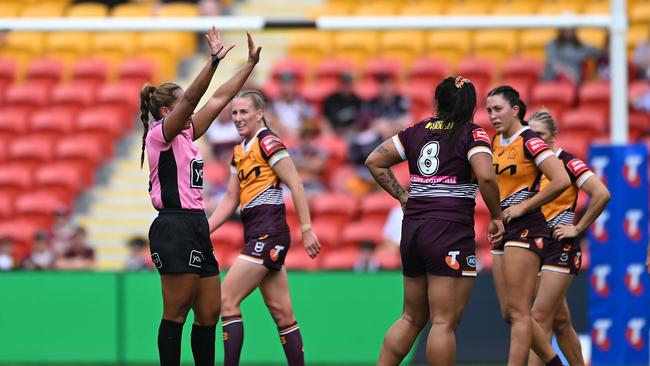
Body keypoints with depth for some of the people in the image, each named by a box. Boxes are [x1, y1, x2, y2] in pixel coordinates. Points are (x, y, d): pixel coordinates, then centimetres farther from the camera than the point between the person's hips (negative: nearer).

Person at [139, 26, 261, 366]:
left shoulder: (185, 135, 18)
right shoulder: (160, 134, -6)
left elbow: (217, 99, 19)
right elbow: (192, 98, -20)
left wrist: (250, 63, 18)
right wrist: (214, 60, -27)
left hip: (196, 228, 9)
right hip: (175, 227, -9)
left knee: (209, 313, 8)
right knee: (176, 313, -7)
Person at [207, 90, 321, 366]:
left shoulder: (268, 142, -8)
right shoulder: (240, 152, 17)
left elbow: (296, 185, -13)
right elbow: (231, 200, 20)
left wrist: (307, 229, -17)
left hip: (268, 233, -9)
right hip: (256, 235, 9)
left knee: (227, 300, -11)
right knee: (281, 312, 8)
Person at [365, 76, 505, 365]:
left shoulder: (417, 131, 11)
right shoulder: (472, 134, -4)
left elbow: (374, 161, 14)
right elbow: (486, 177, -19)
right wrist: (496, 217, -6)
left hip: (413, 228, 6)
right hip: (451, 230, -6)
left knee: (412, 318, 18)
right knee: (444, 322, -4)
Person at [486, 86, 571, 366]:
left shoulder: (530, 141, -12)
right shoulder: (496, 142, 12)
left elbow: (561, 181, -21)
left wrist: (523, 207, -15)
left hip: (525, 227, -9)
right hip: (504, 230, 9)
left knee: (517, 312, -10)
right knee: (509, 313, 9)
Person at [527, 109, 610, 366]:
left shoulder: (568, 163, -10)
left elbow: (602, 194, -18)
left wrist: (577, 228, -14)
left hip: (560, 248, -7)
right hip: (536, 247, 7)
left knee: (540, 319, -12)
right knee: (560, 321, 11)